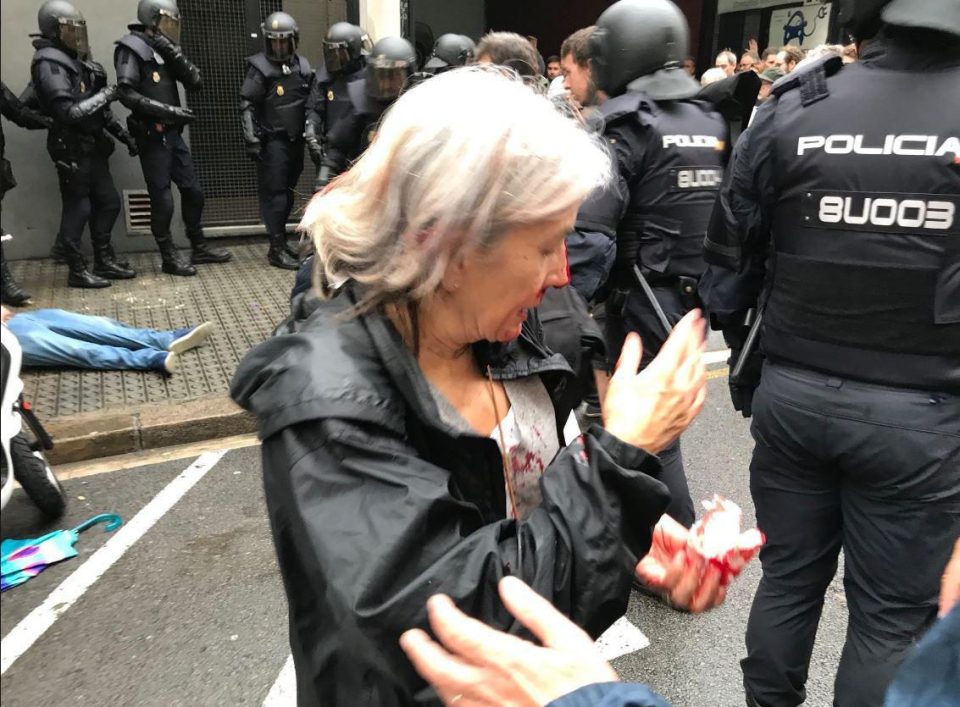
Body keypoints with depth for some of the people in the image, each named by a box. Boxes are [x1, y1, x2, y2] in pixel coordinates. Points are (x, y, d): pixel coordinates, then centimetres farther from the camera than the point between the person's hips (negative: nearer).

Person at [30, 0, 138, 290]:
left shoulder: (74, 59, 14)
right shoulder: (49, 64, -15)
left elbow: (97, 108, 19)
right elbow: (69, 112, -24)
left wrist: (122, 133, 16)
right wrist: (105, 95, -18)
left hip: (91, 145, 9)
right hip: (71, 149, -9)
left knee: (108, 202, 12)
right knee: (77, 209, -3)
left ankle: (104, 261, 22)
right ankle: (77, 271, 6)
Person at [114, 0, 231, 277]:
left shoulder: (165, 49, 14)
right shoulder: (132, 49, -9)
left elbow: (195, 82, 4)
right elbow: (127, 94, -18)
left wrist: (175, 54, -9)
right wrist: (167, 110, -23)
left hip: (173, 133, 8)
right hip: (152, 136, -8)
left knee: (193, 190, 12)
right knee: (162, 199, -2)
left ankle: (199, 248, 26)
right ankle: (169, 258, 9)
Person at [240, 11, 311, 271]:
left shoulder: (303, 67, 9)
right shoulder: (260, 68, -7)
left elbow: (310, 103, 17)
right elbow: (247, 105, -9)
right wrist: (251, 139, -16)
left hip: (295, 140, 6)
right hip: (272, 141, -6)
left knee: (287, 193, 13)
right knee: (274, 194, -6)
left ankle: (280, 243, 25)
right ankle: (277, 249, -3)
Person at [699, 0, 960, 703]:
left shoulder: (790, 112, -4)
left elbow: (731, 257, 1)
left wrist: (748, 361, 14)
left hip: (792, 394, 3)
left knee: (789, 578, 19)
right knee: (892, 614, 14)